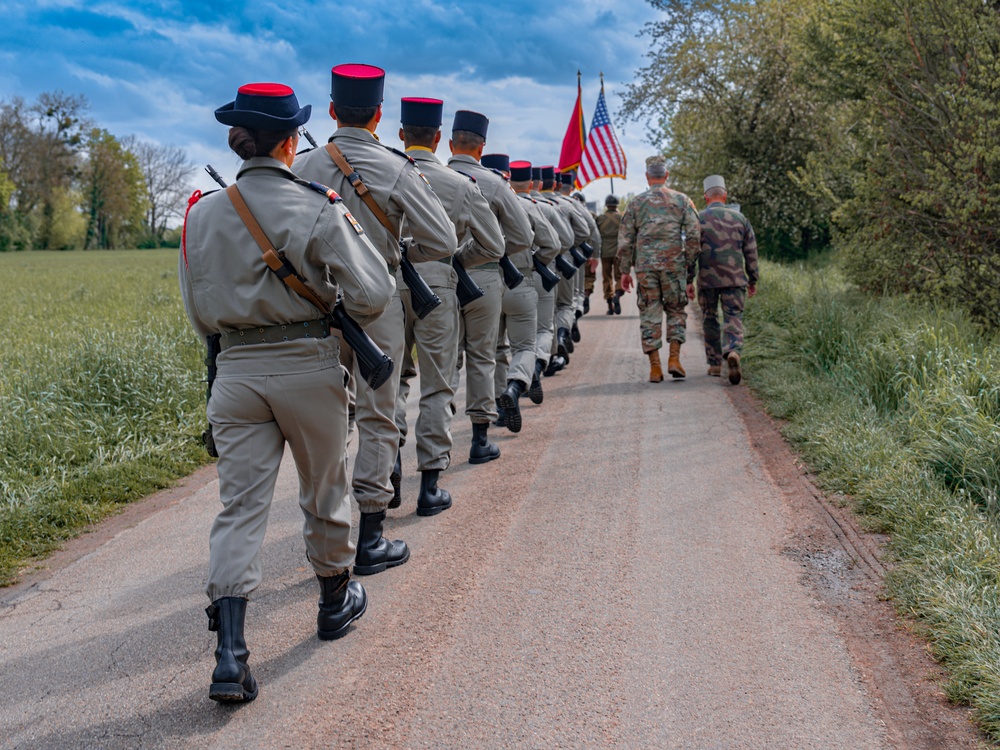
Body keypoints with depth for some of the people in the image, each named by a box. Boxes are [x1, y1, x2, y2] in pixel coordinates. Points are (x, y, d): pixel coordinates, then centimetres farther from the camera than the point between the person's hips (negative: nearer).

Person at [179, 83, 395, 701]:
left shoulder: (204, 213, 1)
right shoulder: (317, 209, -11)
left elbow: (200, 314, 9)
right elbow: (372, 293, -11)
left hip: (237, 370, 3)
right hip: (308, 366, -3)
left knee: (241, 505, 3)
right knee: (325, 490, 17)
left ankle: (230, 654, -5)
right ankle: (336, 600, 37)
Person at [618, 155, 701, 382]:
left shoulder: (636, 202, 6)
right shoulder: (681, 200, 5)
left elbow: (625, 239, 5)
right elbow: (694, 234, -1)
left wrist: (625, 270, 10)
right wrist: (688, 262, 7)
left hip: (645, 266, 0)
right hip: (674, 264, 0)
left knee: (650, 315, 4)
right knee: (676, 311, 13)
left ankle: (655, 367, 2)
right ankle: (674, 359, 1)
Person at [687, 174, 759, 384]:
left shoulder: (699, 218, -1)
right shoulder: (739, 218, 6)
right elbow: (751, 252, 8)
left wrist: (689, 281, 0)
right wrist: (753, 280, 15)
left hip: (708, 280, -1)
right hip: (735, 279, 1)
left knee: (710, 321, 12)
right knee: (734, 318, 0)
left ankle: (715, 364, 16)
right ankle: (733, 352, -27)